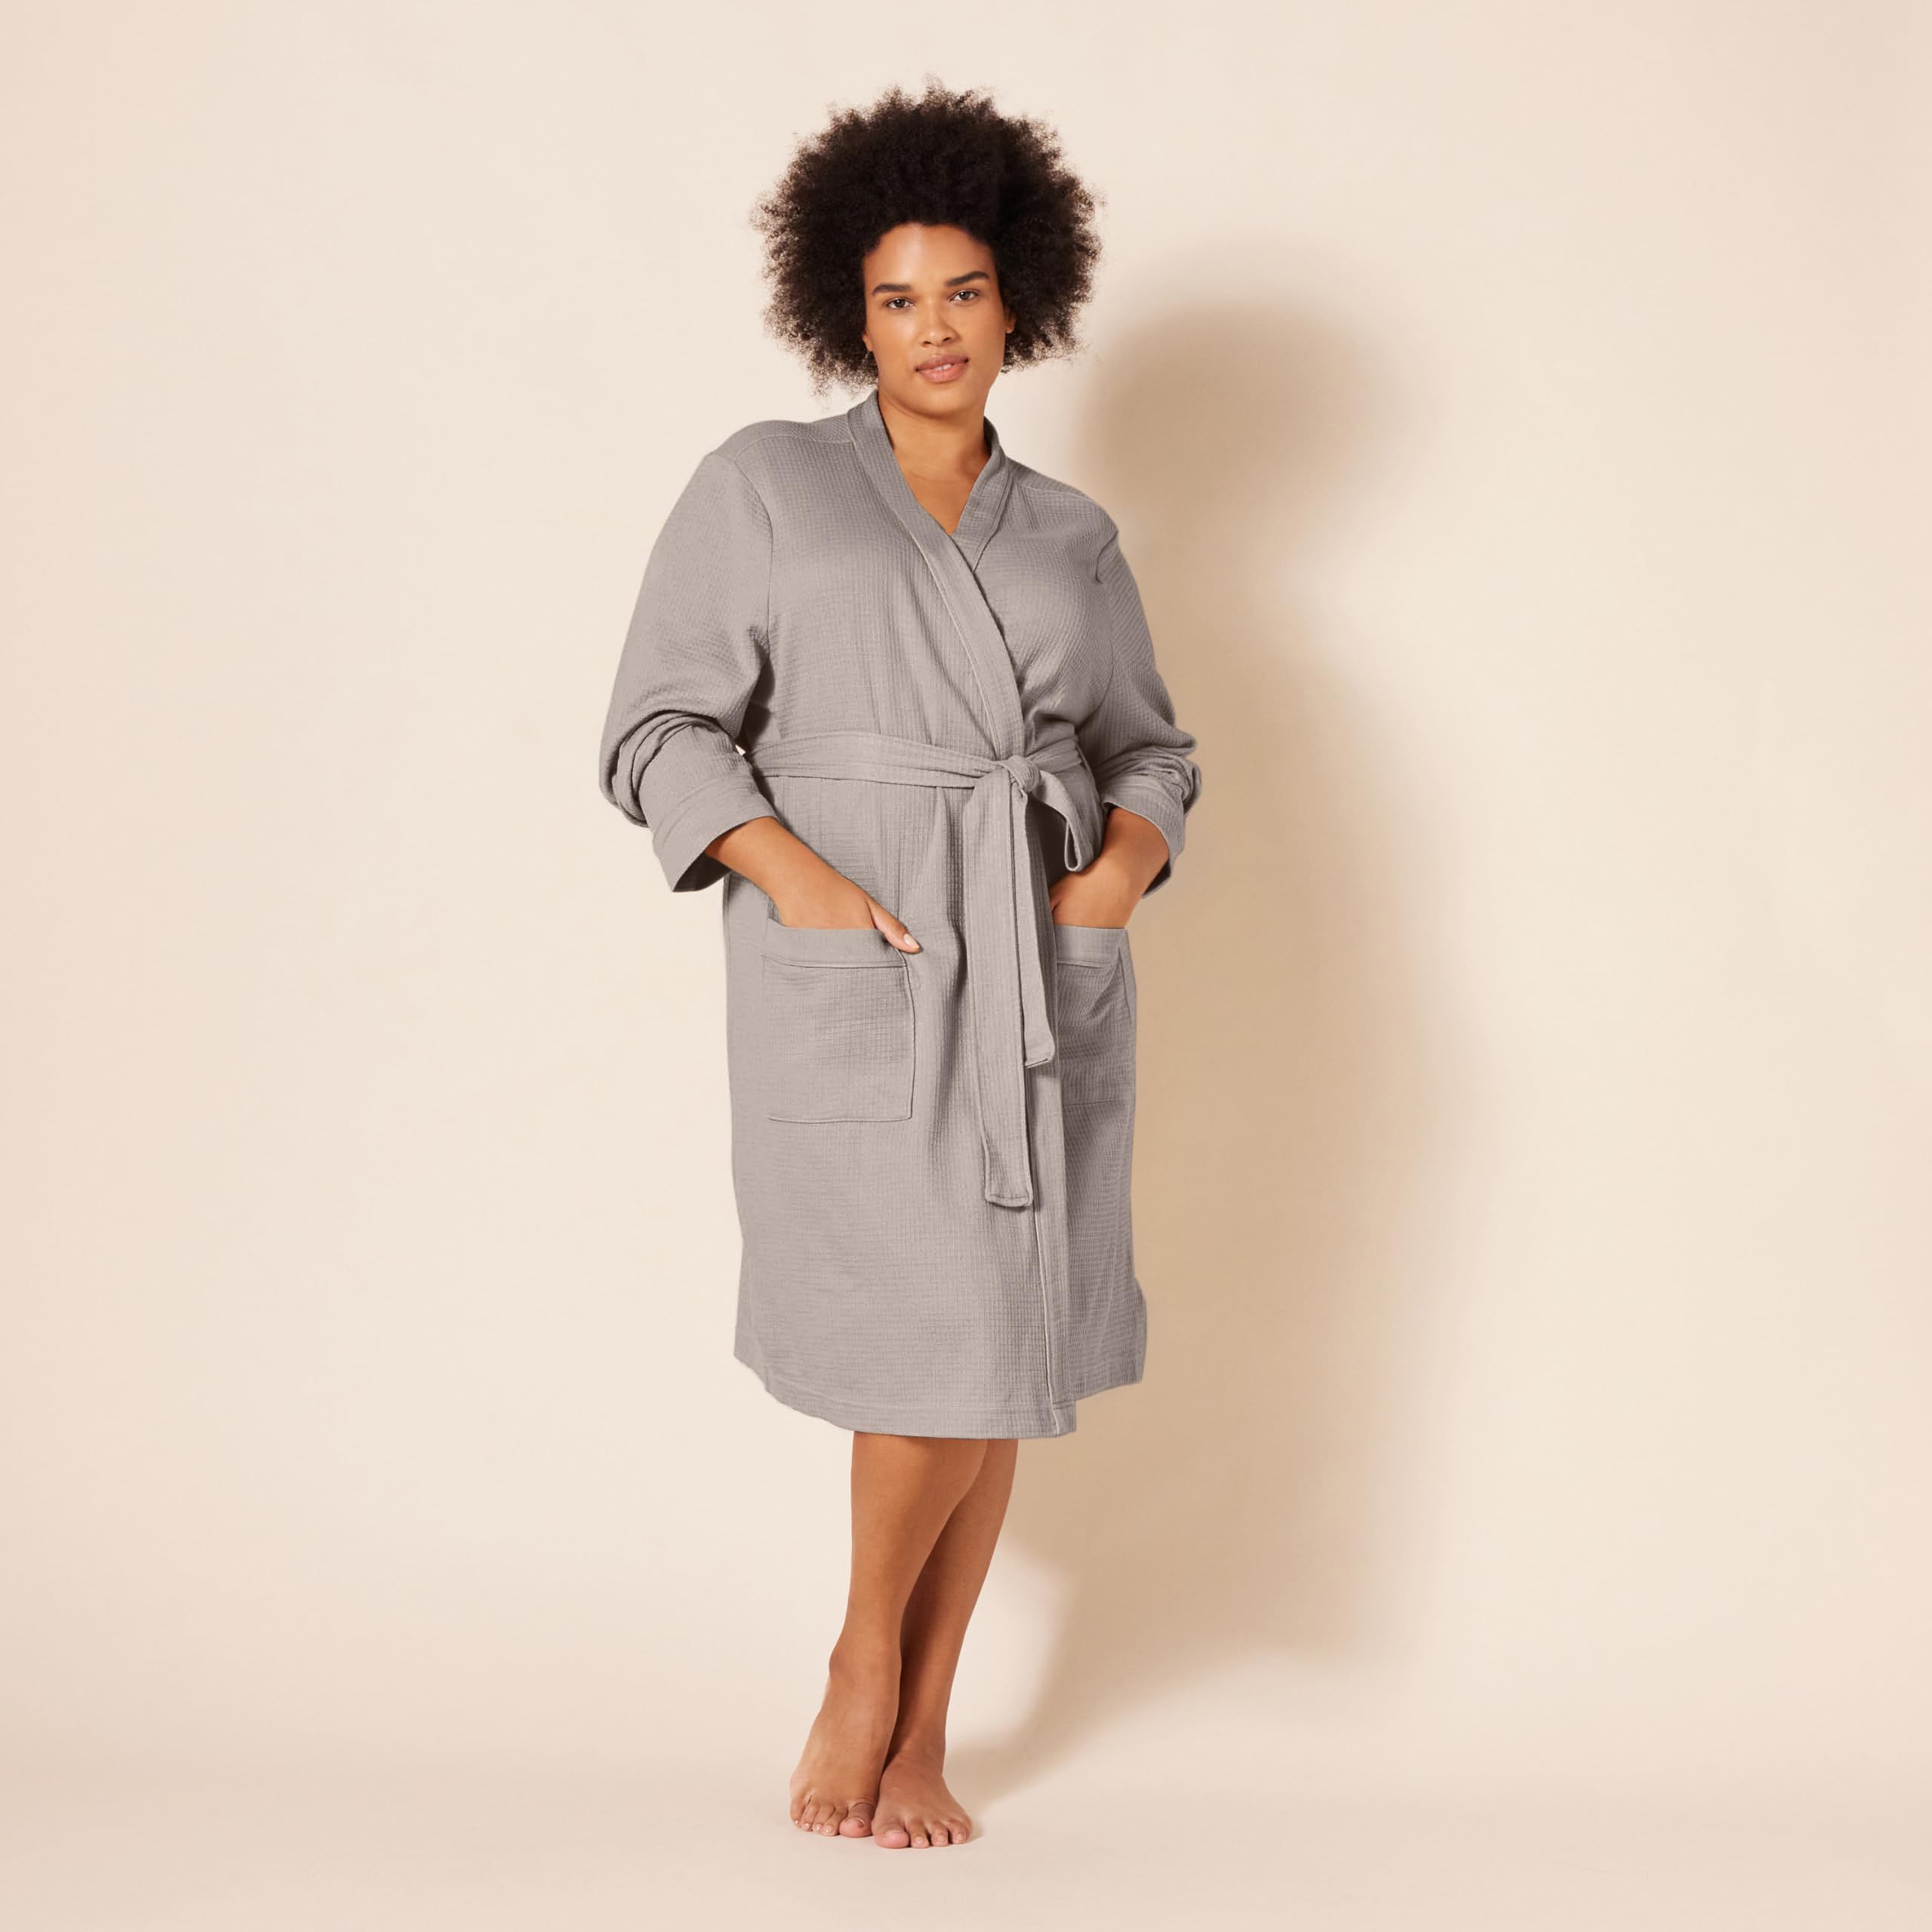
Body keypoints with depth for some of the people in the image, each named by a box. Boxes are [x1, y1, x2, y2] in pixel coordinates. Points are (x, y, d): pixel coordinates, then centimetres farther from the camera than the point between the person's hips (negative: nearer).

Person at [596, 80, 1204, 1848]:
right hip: (851, 964, -3)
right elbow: (664, 727, 0)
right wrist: (796, 874, -14)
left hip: (1044, 970, 4)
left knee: (1002, 1361, 4)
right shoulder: (762, 487, 4)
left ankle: (919, 1735, 19)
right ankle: (862, 1668, 15)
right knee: (936, 1335, -12)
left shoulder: (1072, 539, 14)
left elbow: (1147, 746, 20)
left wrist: (1126, 861, -2)